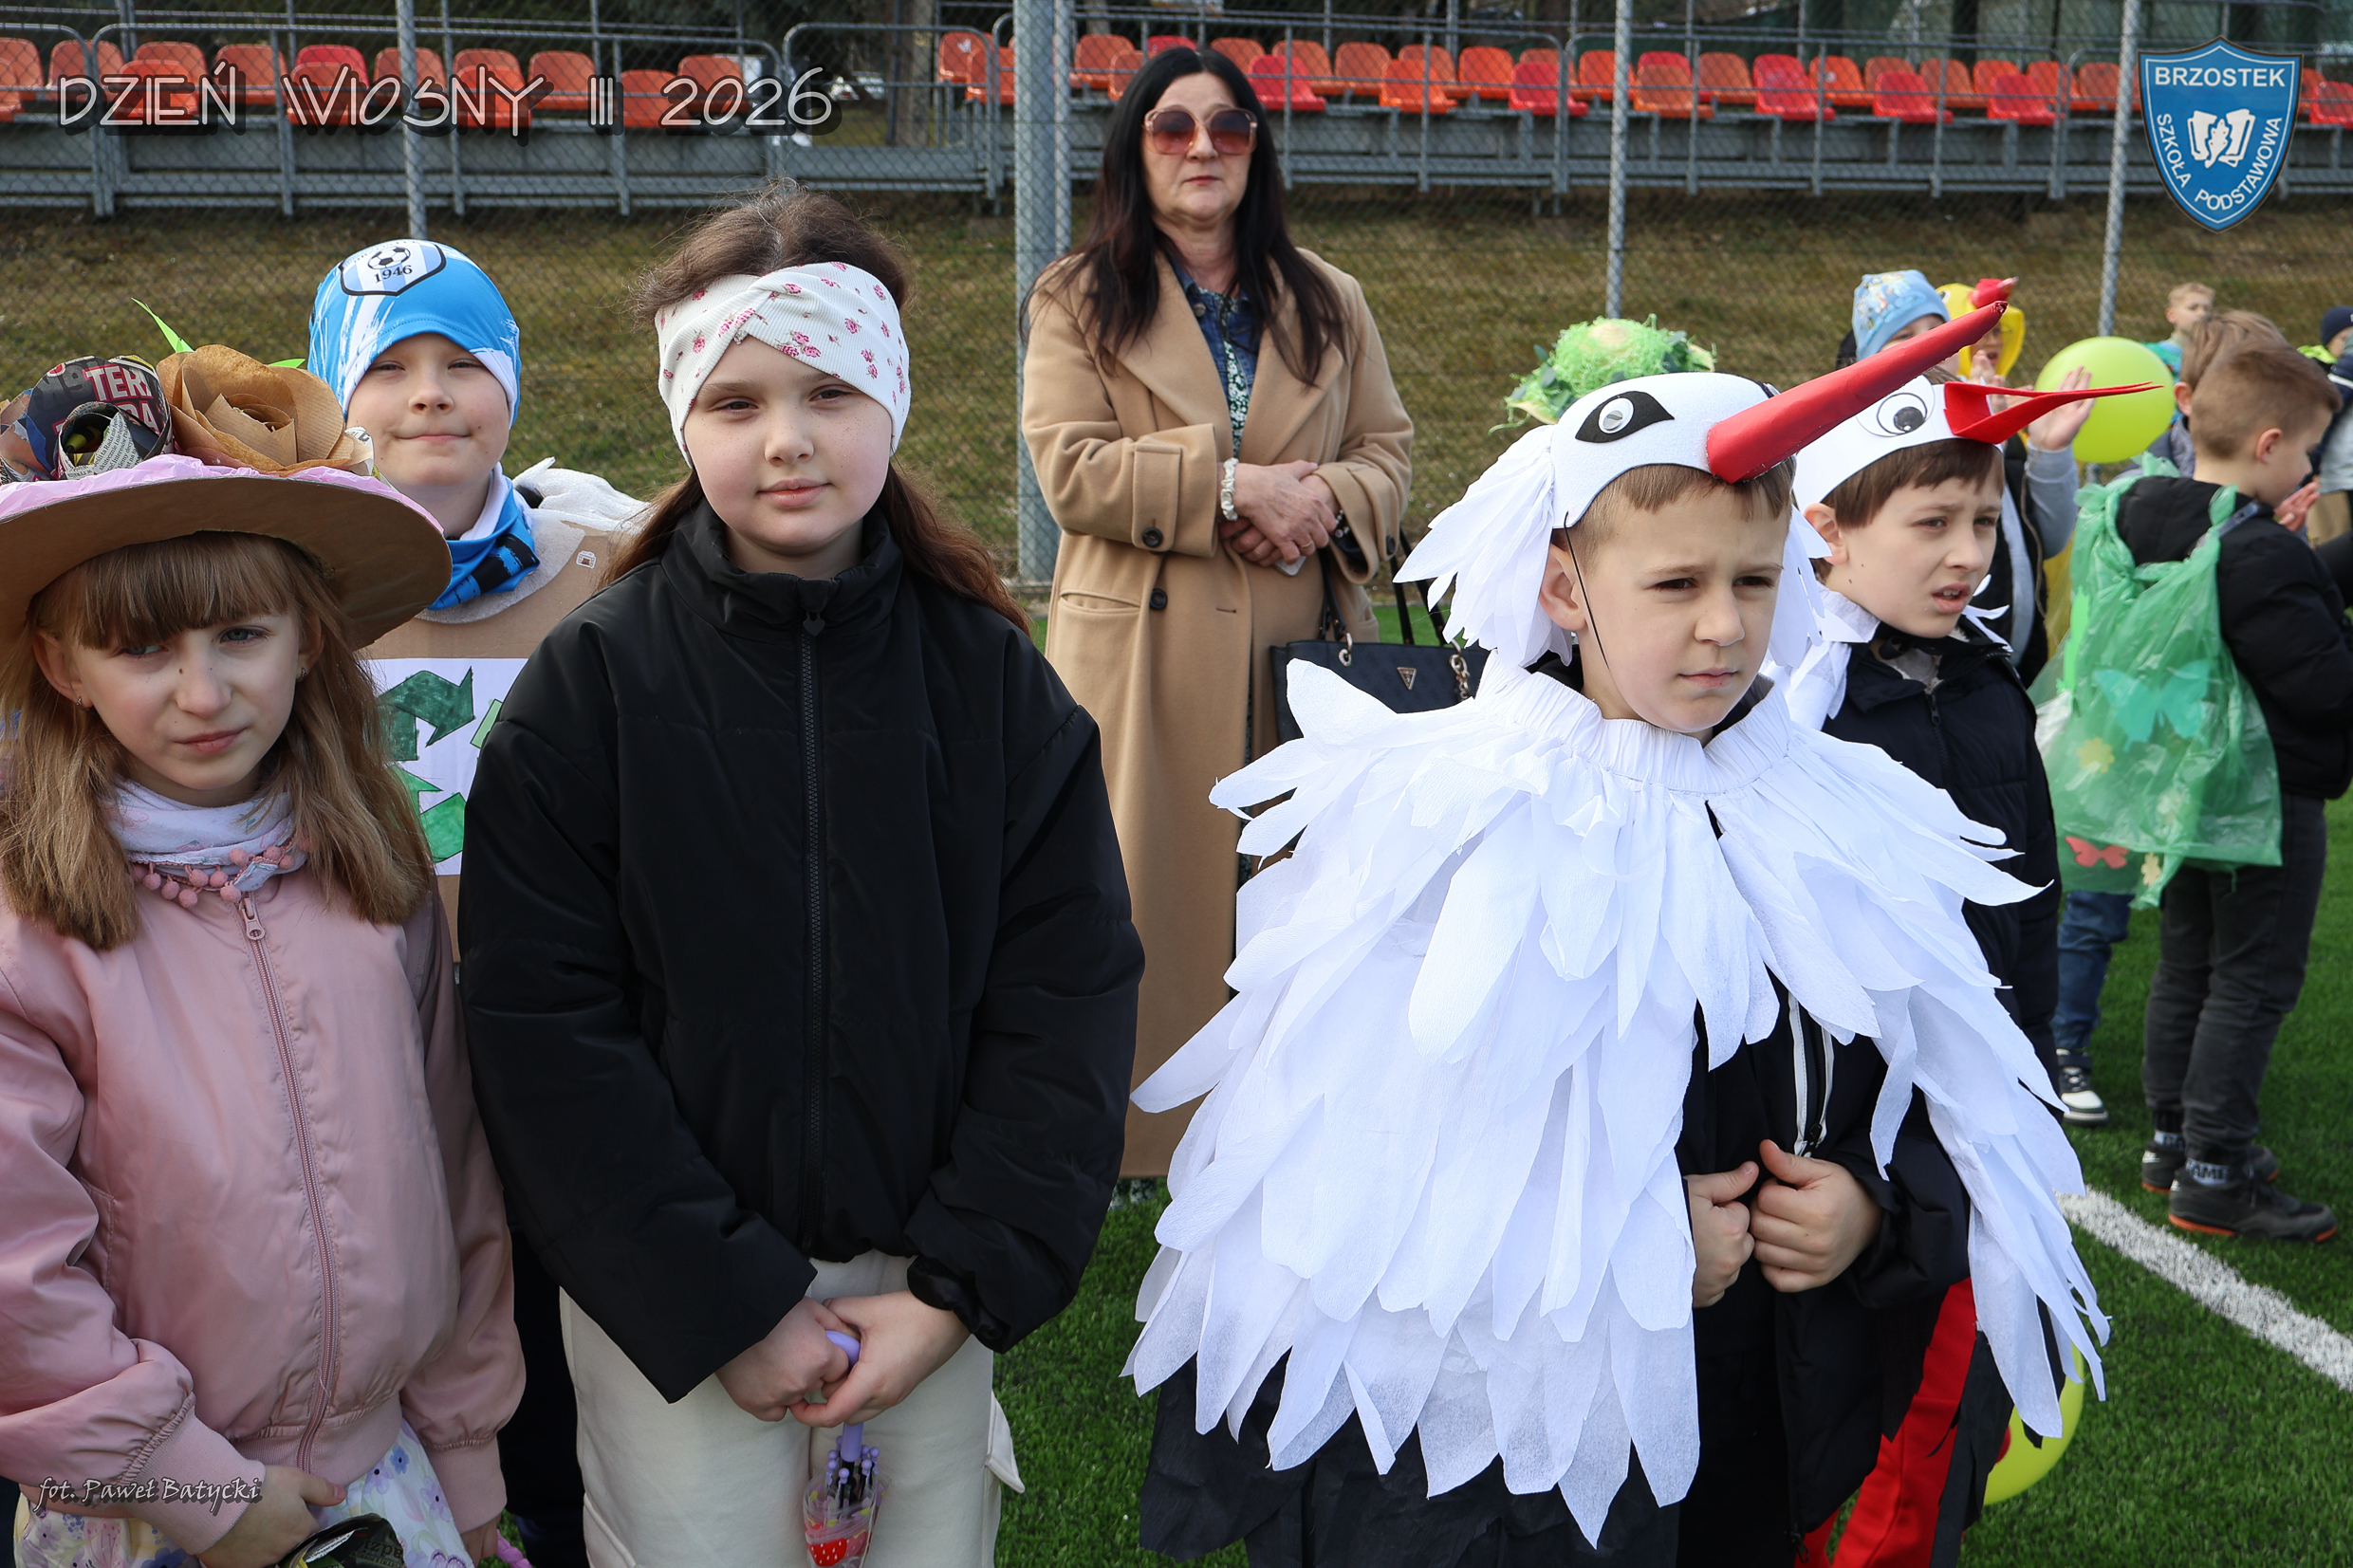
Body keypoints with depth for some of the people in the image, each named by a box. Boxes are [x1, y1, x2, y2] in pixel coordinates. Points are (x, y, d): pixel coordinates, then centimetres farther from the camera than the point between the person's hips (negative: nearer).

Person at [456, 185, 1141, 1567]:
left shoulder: (990, 674, -3)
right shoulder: (594, 684, -7)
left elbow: (1068, 995, -4)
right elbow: (546, 1026, -10)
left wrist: (959, 1288, -10)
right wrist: (728, 1306, -13)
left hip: (929, 1284, 2)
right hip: (670, 1303, -1)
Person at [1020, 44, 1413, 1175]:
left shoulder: (1328, 304, 17)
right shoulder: (1079, 300, 5)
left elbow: (1390, 449, 13)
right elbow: (1072, 468, -7)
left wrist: (1329, 499, -10)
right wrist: (1232, 483, -16)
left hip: (1300, 656, 3)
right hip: (1144, 654, -3)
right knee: (1149, 893, 0)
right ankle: (1130, 1140, 11)